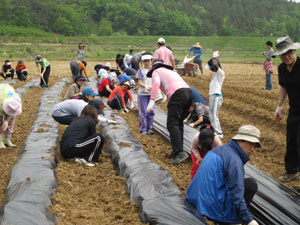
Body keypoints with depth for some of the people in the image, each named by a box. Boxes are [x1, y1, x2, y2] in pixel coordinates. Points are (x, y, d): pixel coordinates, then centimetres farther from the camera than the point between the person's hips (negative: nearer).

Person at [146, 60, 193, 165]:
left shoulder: (156, 71, 17)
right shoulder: (171, 71, 37)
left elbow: (156, 83, -5)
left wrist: (152, 100, -12)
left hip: (178, 94, -8)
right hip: (189, 92, 8)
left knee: (172, 124, -11)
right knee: (179, 123, 17)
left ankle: (180, 152, -23)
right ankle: (177, 150, 17)